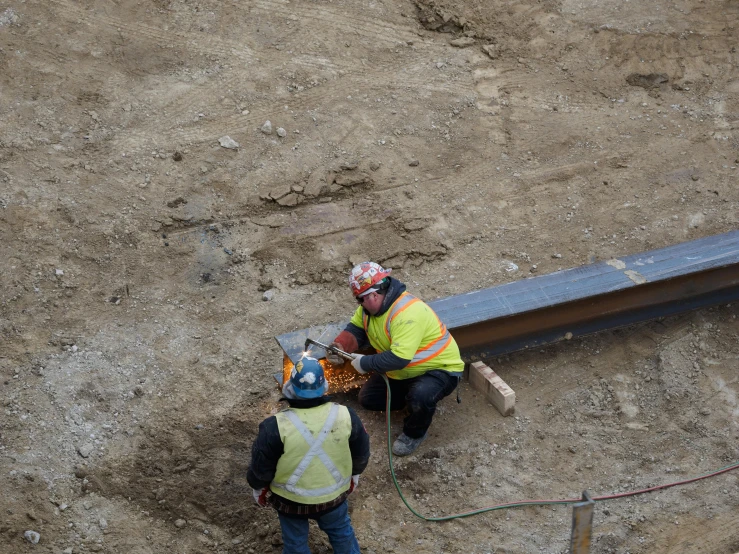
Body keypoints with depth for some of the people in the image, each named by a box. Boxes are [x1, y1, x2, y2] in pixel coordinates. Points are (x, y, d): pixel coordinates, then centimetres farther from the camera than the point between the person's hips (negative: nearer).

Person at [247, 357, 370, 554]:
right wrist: (354, 475, 19)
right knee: (341, 531, 30)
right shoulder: (345, 416, -20)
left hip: (290, 499, -2)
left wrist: (259, 488, 8)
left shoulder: (276, 427, -29)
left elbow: (261, 467, -14)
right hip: (334, 494, 2)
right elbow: (361, 454, -2)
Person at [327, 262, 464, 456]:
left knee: (420, 398, -38)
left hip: (440, 369, -9)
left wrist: (365, 363, -28)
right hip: (402, 372, 9)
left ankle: (415, 433, -6)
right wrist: (340, 346, -18)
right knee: (368, 399, 7)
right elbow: (356, 330, 4)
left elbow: (398, 359, -40)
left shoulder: (408, 314, -36)